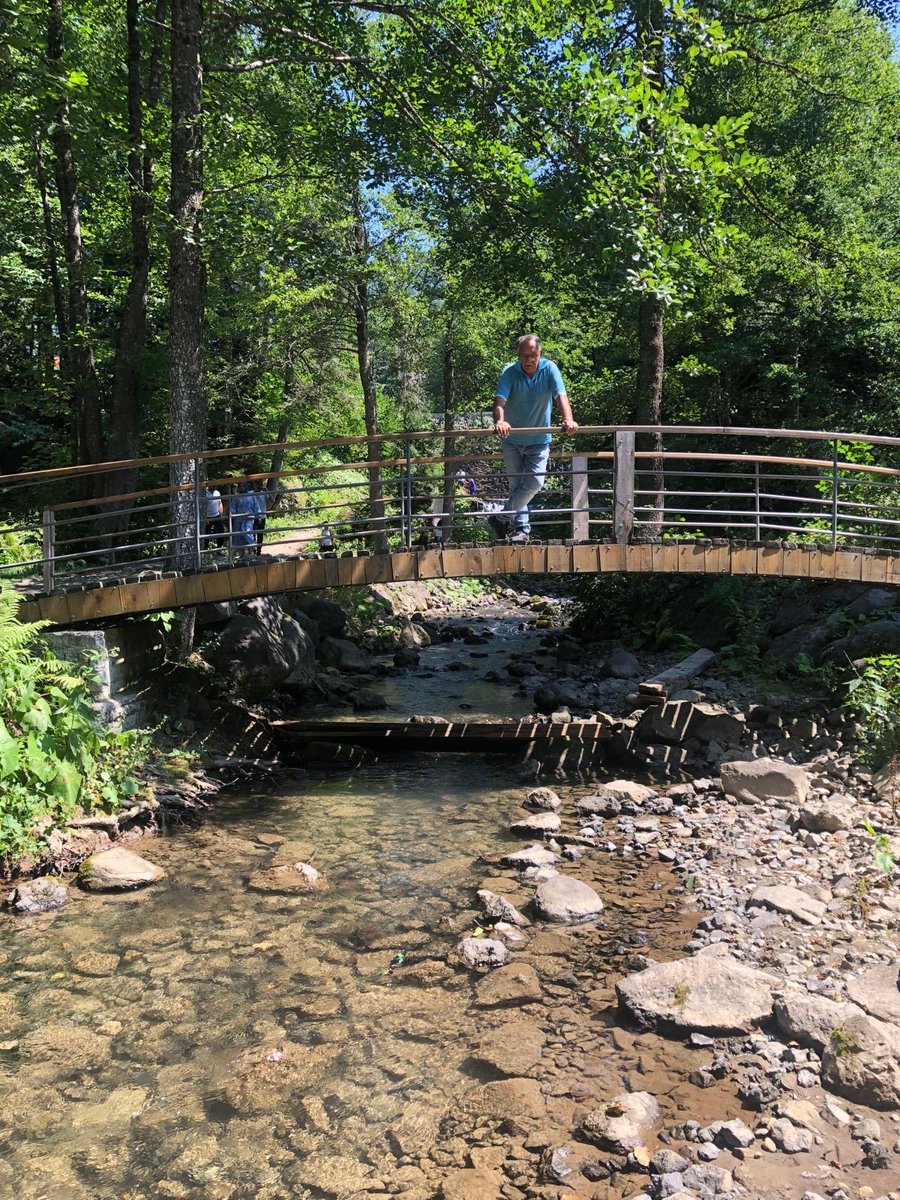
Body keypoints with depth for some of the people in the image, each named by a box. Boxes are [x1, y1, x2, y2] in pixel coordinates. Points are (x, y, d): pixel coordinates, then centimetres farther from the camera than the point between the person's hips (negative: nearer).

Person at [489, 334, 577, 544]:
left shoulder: (549, 369, -8)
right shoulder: (509, 372, -10)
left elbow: (561, 396, -20)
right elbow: (499, 400, -24)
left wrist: (568, 419, -40)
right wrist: (499, 421, -46)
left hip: (539, 439, 0)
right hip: (512, 439, 0)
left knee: (535, 482, -12)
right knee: (516, 485, 5)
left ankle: (501, 518, 0)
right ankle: (522, 528, 16)